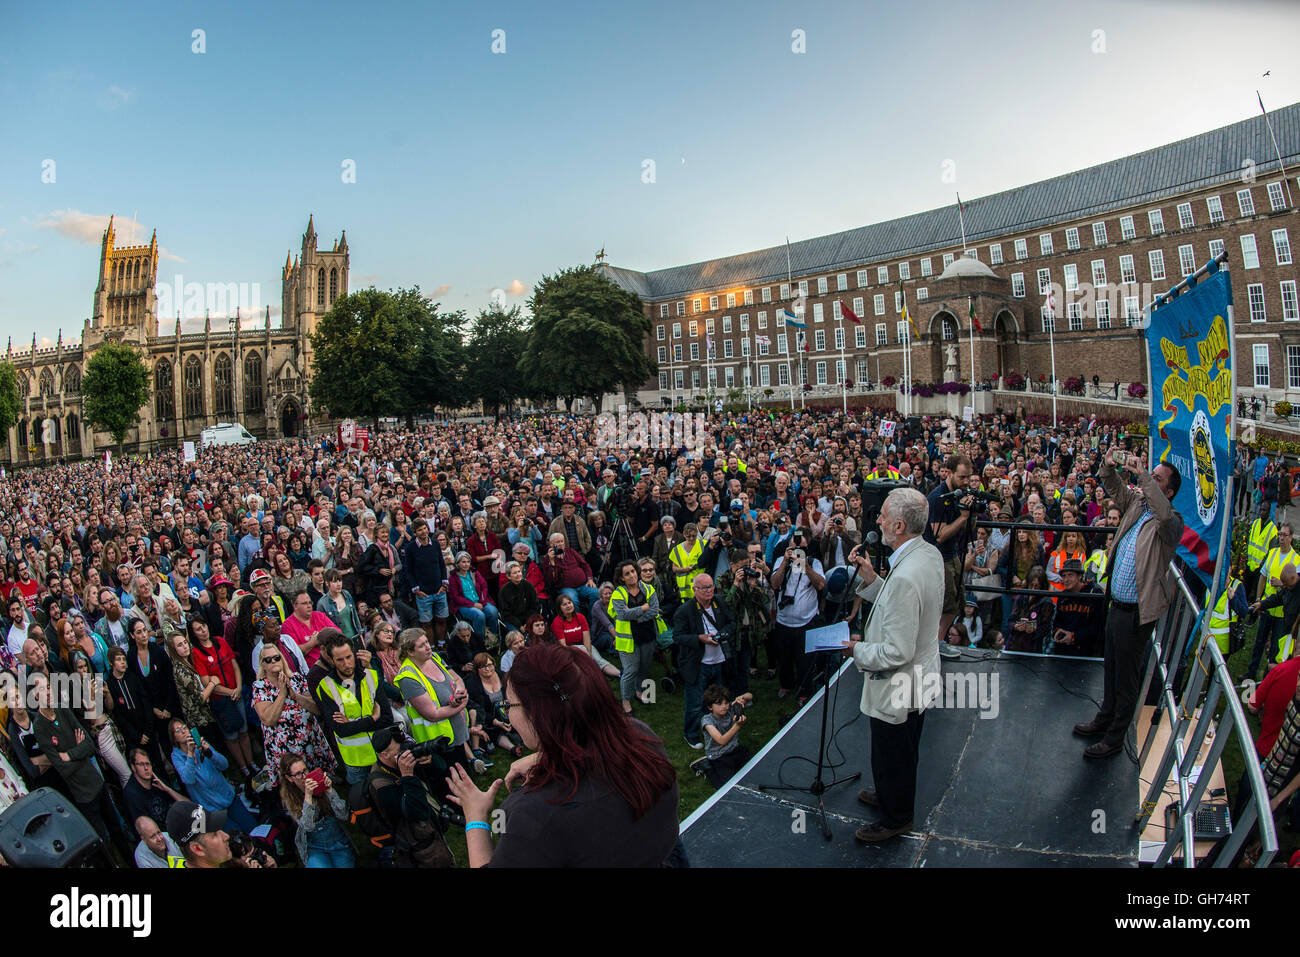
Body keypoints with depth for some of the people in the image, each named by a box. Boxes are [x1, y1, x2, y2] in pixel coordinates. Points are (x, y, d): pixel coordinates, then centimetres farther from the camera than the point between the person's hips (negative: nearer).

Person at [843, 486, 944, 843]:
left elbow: (897, 652, -33)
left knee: (892, 756, 15)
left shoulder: (905, 576, -36)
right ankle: (890, 794, 53)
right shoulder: (930, 553, -5)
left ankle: (895, 818, 38)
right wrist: (871, 579, -3)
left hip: (898, 688, -9)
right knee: (903, 752, 31)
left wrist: (857, 649, -18)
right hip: (919, 677, 10)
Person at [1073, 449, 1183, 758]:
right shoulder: (1136, 504, 5)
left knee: (1126, 677, 5)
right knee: (1111, 669, 22)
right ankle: (1105, 719, 40)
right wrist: (1109, 465, -14)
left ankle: (1115, 738, 19)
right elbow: (1114, 488, 9)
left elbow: (1165, 514, -38)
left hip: (1137, 612, -7)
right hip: (1117, 605, 7)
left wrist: (1143, 475, -36)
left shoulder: (1170, 522, -15)